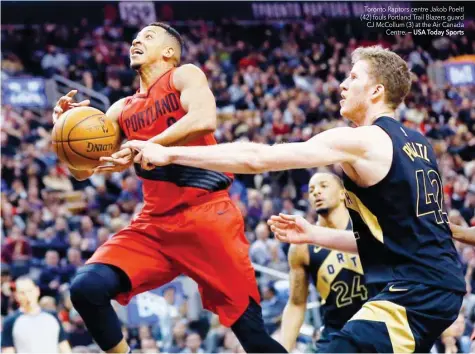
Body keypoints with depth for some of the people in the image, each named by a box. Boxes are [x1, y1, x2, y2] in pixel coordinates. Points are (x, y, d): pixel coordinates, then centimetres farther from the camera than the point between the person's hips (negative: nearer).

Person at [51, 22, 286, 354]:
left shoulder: (185, 75, 3)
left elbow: (204, 120, -19)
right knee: (86, 288, -16)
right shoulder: (123, 110, 18)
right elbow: (83, 170, 18)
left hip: (205, 214, -5)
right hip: (154, 224, 6)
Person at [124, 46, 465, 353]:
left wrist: (169, 153, -8)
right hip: (441, 286, 10)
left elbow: (257, 158, -13)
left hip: (413, 292, -10)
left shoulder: (362, 141, -10)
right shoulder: (417, 144, 15)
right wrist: (313, 234, 19)